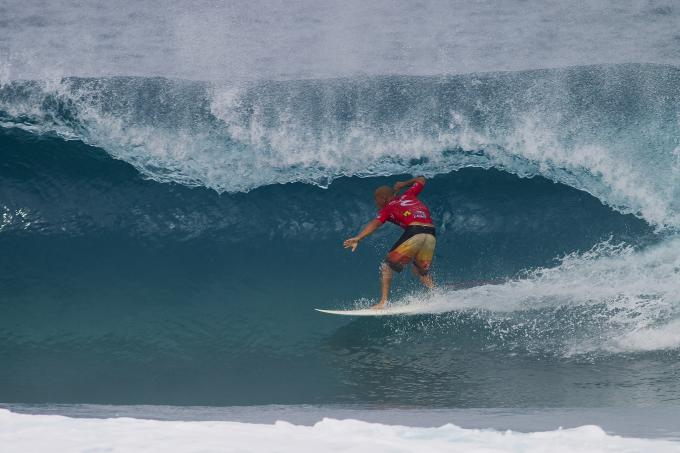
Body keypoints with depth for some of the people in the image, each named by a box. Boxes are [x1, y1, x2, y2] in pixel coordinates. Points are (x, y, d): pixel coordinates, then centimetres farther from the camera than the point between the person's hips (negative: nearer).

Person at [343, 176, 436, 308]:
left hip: (414, 232, -6)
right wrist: (403, 184, 52)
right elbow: (421, 180, 42)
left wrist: (358, 238, -16)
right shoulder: (408, 196, 27)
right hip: (431, 235, 6)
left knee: (387, 265, 6)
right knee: (421, 271, 26)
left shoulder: (388, 208, 13)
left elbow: (375, 223, -4)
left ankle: (383, 302, -6)